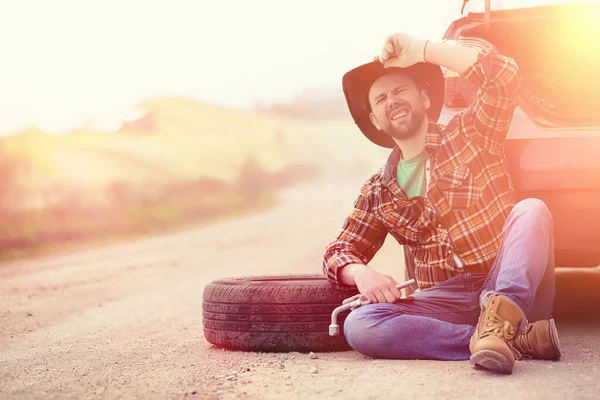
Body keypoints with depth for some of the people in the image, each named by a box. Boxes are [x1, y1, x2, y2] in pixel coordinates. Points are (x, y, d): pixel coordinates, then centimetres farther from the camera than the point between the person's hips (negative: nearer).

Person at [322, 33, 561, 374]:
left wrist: (420, 49, -10)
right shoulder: (378, 192, 15)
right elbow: (339, 252, 13)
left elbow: (504, 76, -10)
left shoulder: (469, 135, 7)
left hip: (512, 288, -2)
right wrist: (360, 272, -12)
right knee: (358, 326, -26)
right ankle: (517, 340, -28)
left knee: (532, 210, -29)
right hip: (445, 301, 3)